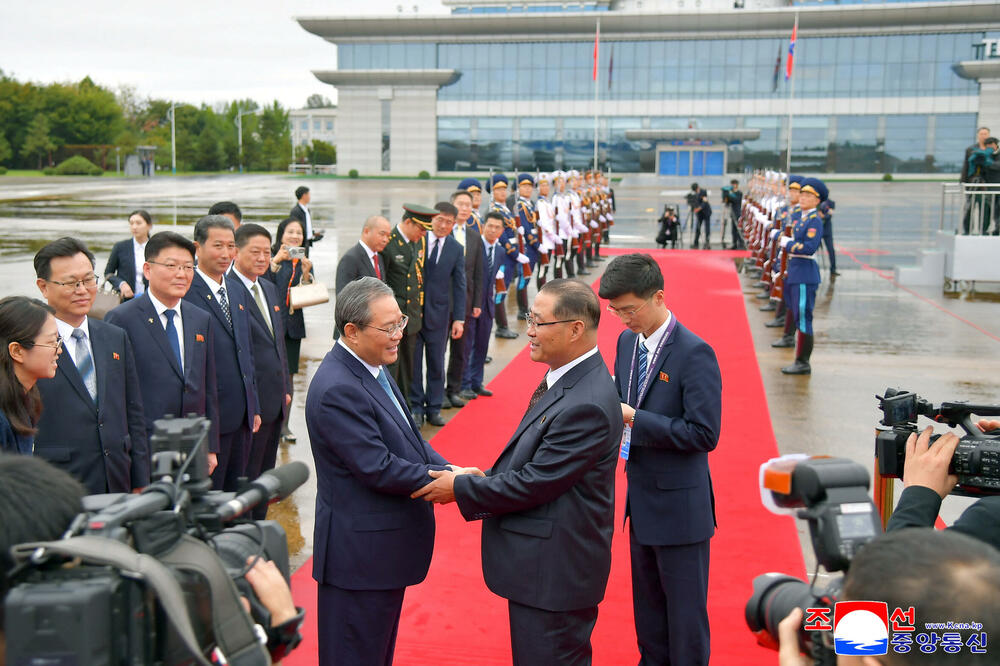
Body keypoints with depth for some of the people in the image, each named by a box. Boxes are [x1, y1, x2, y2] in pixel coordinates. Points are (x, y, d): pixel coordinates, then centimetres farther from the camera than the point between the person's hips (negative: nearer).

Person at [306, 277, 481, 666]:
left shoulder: (373, 368, 6)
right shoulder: (337, 390, -26)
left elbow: (406, 437, 11)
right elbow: (378, 469, -26)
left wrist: (447, 469, -6)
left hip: (388, 543, 10)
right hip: (360, 552, -10)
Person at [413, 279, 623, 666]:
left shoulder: (586, 405, -27)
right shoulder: (570, 379, 6)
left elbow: (534, 482, -23)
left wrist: (461, 489, -12)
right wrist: (480, 481, 6)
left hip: (555, 571, -10)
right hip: (546, 562, 10)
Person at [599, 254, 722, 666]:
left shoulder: (694, 353, -20)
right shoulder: (627, 341, 3)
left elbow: (705, 433, -24)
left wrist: (635, 419, -24)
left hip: (678, 506, -8)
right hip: (641, 499, 8)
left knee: (684, 608, 7)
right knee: (647, 601, 22)